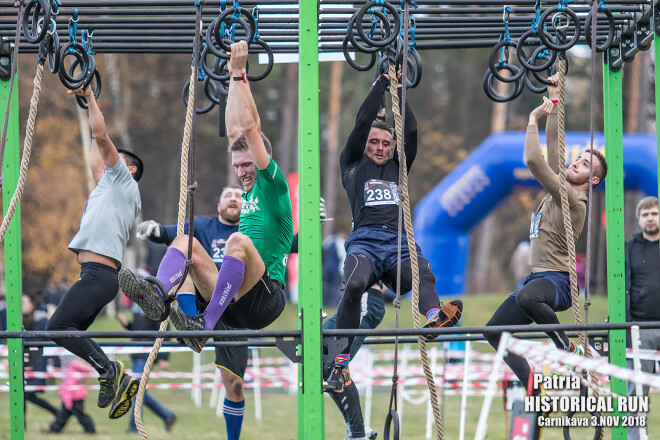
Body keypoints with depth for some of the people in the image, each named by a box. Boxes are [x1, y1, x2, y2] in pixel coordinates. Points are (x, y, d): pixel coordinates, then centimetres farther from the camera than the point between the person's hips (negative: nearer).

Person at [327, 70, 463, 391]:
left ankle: (434, 317, -66)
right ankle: (341, 363, -31)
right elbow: (363, 123, 14)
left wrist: (399, 90, 23)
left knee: (424, 274, -33)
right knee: (355, 284, -34)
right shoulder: (354, 166, 23)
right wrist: (382, 83, 19)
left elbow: (411, 131, 21)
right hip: (365, 241, -3)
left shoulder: (397, 168, 32)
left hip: (398, 244, 3)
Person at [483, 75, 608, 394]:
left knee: (526, 297, -43)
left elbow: (533, 160, -24)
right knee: (493, 332, 11)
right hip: (538, 278, 10)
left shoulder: (573, 199, -15)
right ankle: (536, 388, 10)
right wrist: (553, 100, 8)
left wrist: (534, 119, -15)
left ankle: (564, 344, -18)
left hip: (556, 281, -10)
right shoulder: (560, 189, 11)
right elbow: (553, 143, 12)